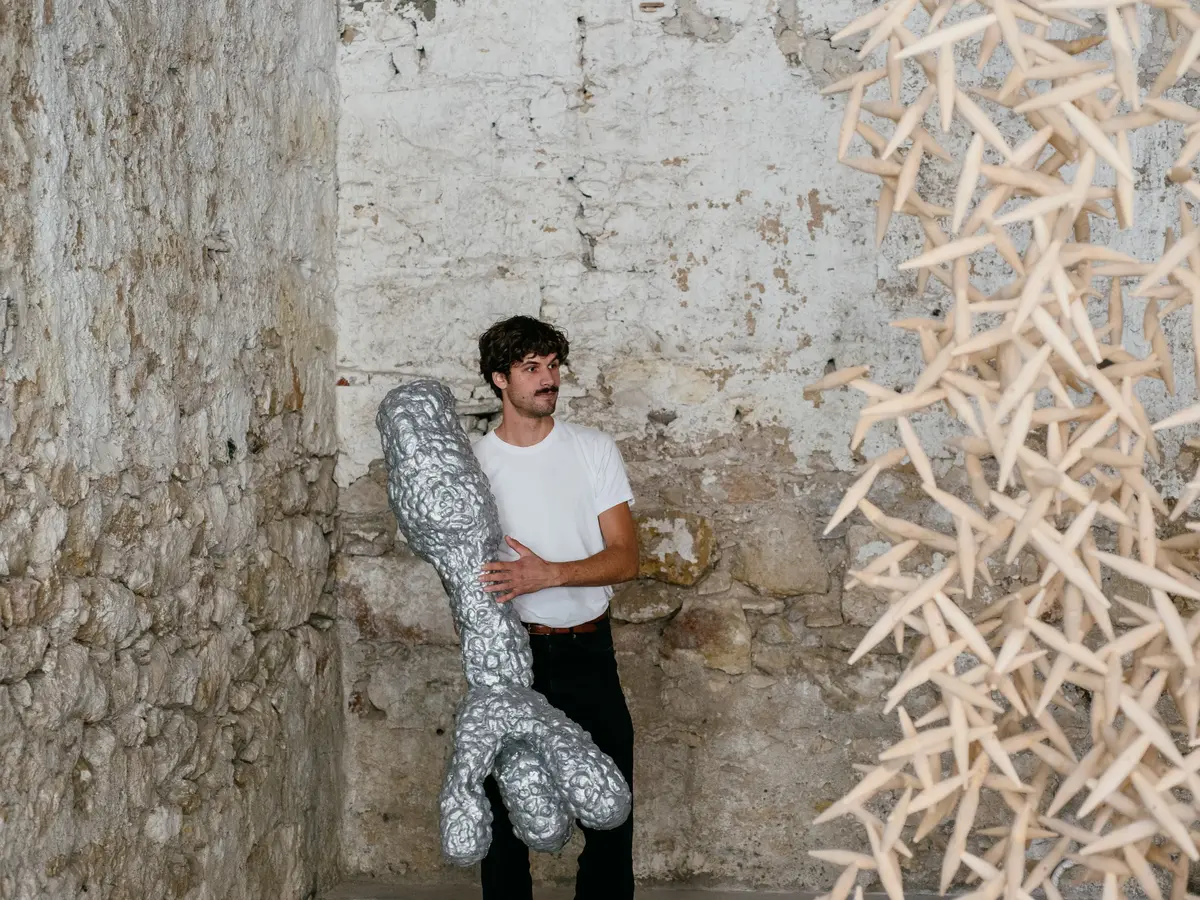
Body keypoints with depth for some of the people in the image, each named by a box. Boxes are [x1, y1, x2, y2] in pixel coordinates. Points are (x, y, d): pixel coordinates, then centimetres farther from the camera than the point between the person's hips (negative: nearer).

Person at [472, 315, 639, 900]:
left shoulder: (594, 450, 1)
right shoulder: (472, 464, 0)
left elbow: (625, 558, -5)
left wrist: (549, 574, -22)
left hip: (587, 651, 1)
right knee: (505, 810, 6)